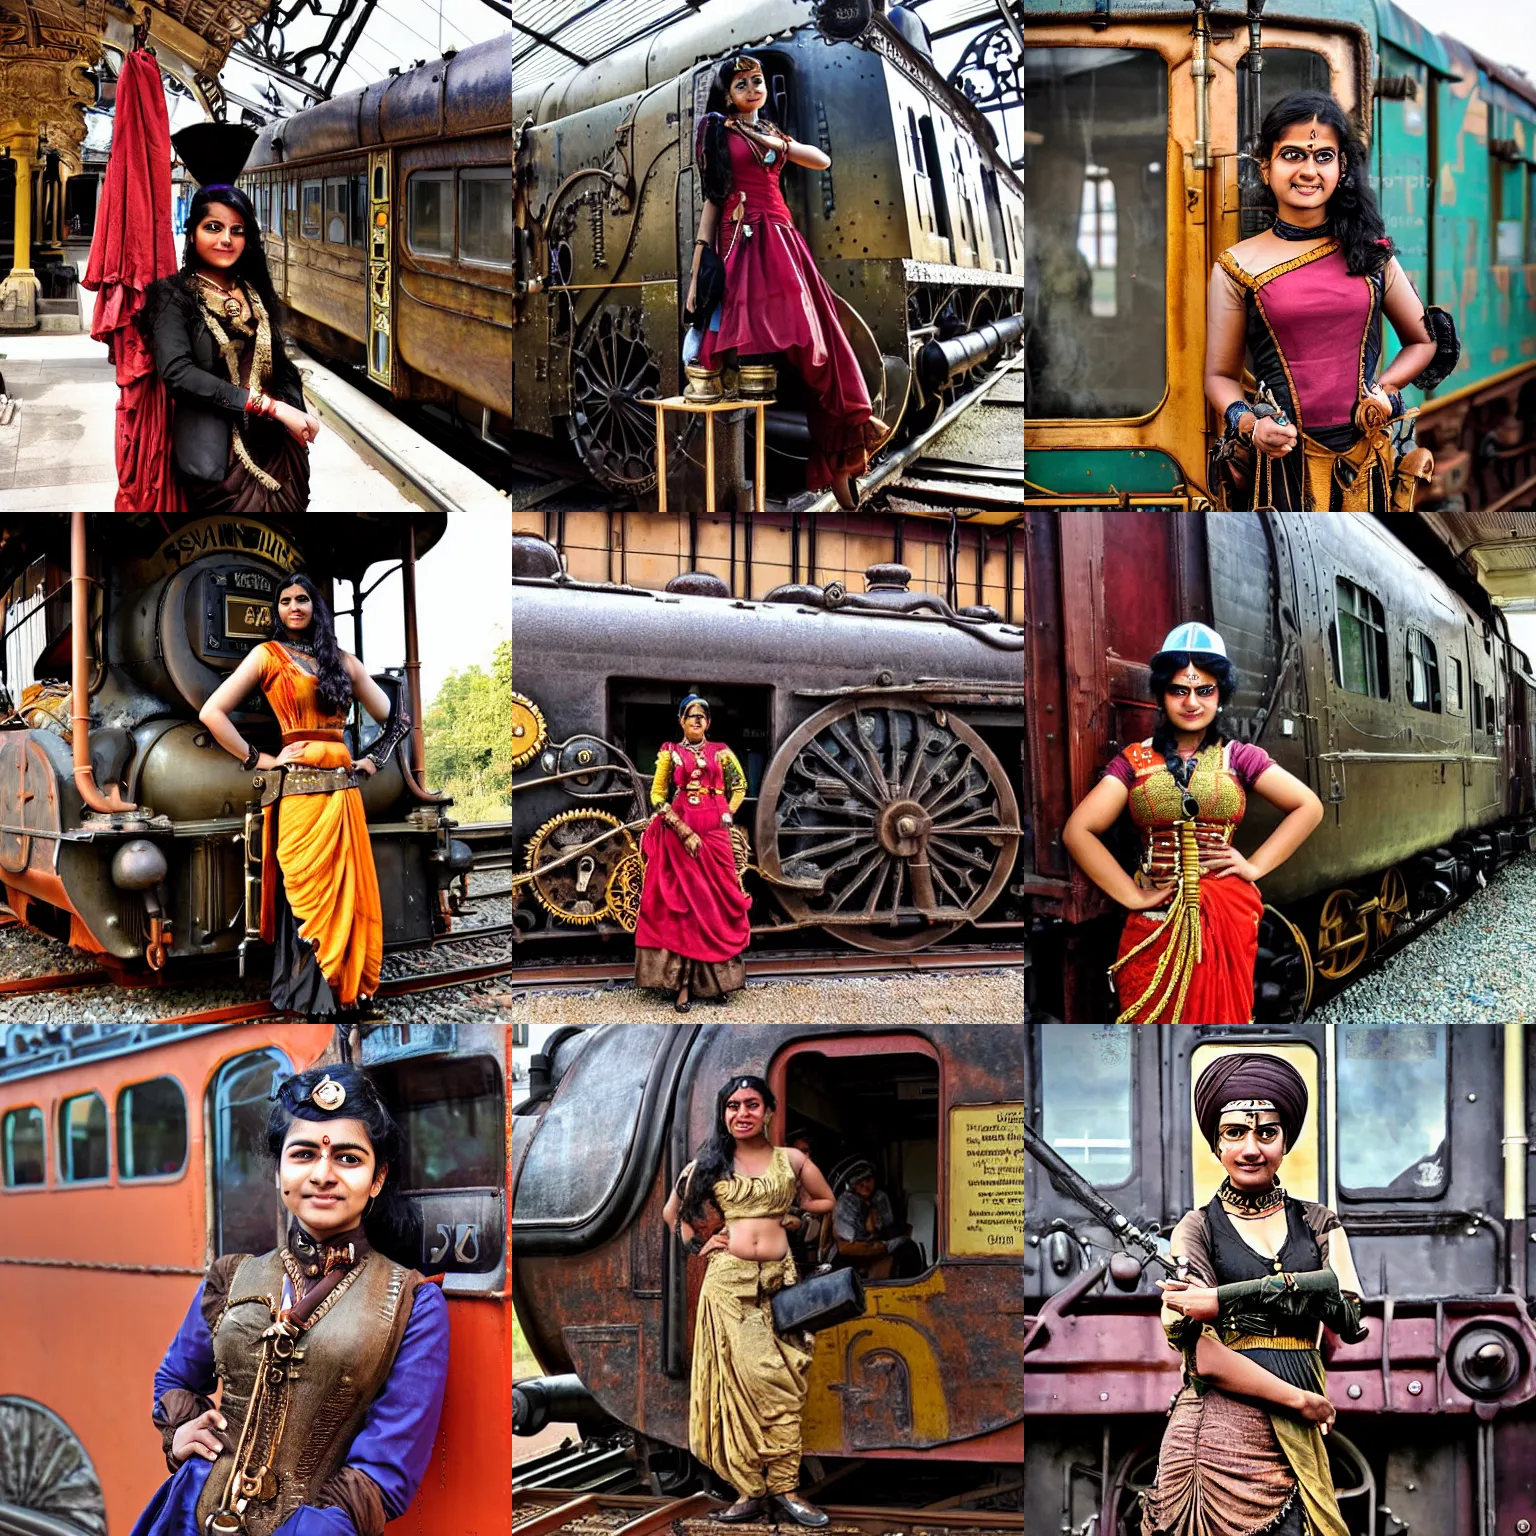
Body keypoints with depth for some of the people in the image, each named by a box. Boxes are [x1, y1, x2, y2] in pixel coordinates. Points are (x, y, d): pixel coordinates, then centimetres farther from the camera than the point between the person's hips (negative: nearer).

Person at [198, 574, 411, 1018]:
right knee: (306, 895, -5)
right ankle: (306, 1002, 1)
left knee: (344, 894, 3)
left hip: (343, 792, 4)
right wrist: (259, 760, -5)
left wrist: (373, 759, 10)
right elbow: (212, 713, -4)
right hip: (298, 789, -4)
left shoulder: (342, 660, 16)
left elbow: (397, 717, 22)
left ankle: (341, 992, 11)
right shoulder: (269, 655, 4)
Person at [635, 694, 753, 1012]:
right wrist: (684, 831, -11)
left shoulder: (720, 753, 9)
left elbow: (739, 785, 19)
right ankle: (683, 985, -6)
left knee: (716, 902, 1)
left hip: (714, 834, 1)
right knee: (681, 905, -4)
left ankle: (716, 978, 9)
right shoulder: (670, 753, 5)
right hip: (678, 834, -1)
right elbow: (657, 795, 0)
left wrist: (728, 816, 4)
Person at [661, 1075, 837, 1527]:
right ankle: (750, 1489, -3)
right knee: (741, 1379, -6)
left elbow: (825, 1201, 22)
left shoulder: (791, 1160, 9)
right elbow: (672, 1212, 20)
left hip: (780, 1280, 1)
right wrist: (697, 1245, 7)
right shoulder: (710, 1164, 9)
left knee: (783, 1384, -5)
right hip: (729, 1280, -1)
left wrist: (784, 1210, 11)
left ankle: (782, 1486, -3)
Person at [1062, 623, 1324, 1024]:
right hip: (1156, 923, 0)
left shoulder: (1240, 757, 6)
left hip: (1227, 916, 0)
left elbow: (1309, 807, 7)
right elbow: (1078, 831, -2)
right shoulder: (1135, 760, 5)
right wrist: (1131, 895, -8)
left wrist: (1255, 866, -1)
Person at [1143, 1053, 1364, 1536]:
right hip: (1220, 1432, -3)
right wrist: (1301, 1400, -9)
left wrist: (1227, 1299, -15)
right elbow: (1203, 1357, -8)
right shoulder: (1198, 1229, 3)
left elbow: (1353, 1317, -8)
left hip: (1297, 1440, 3)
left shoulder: (1319, 1223, 11)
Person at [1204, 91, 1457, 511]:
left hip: (1365, 465, 2)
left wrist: (1381, 390, -2)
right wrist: (1249, 424, -14)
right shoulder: (1238, 267, 1)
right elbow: (1220, 375, 5)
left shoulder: (1370, 254, 7)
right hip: (1281, 462, -2)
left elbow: (1424, 342, 17)